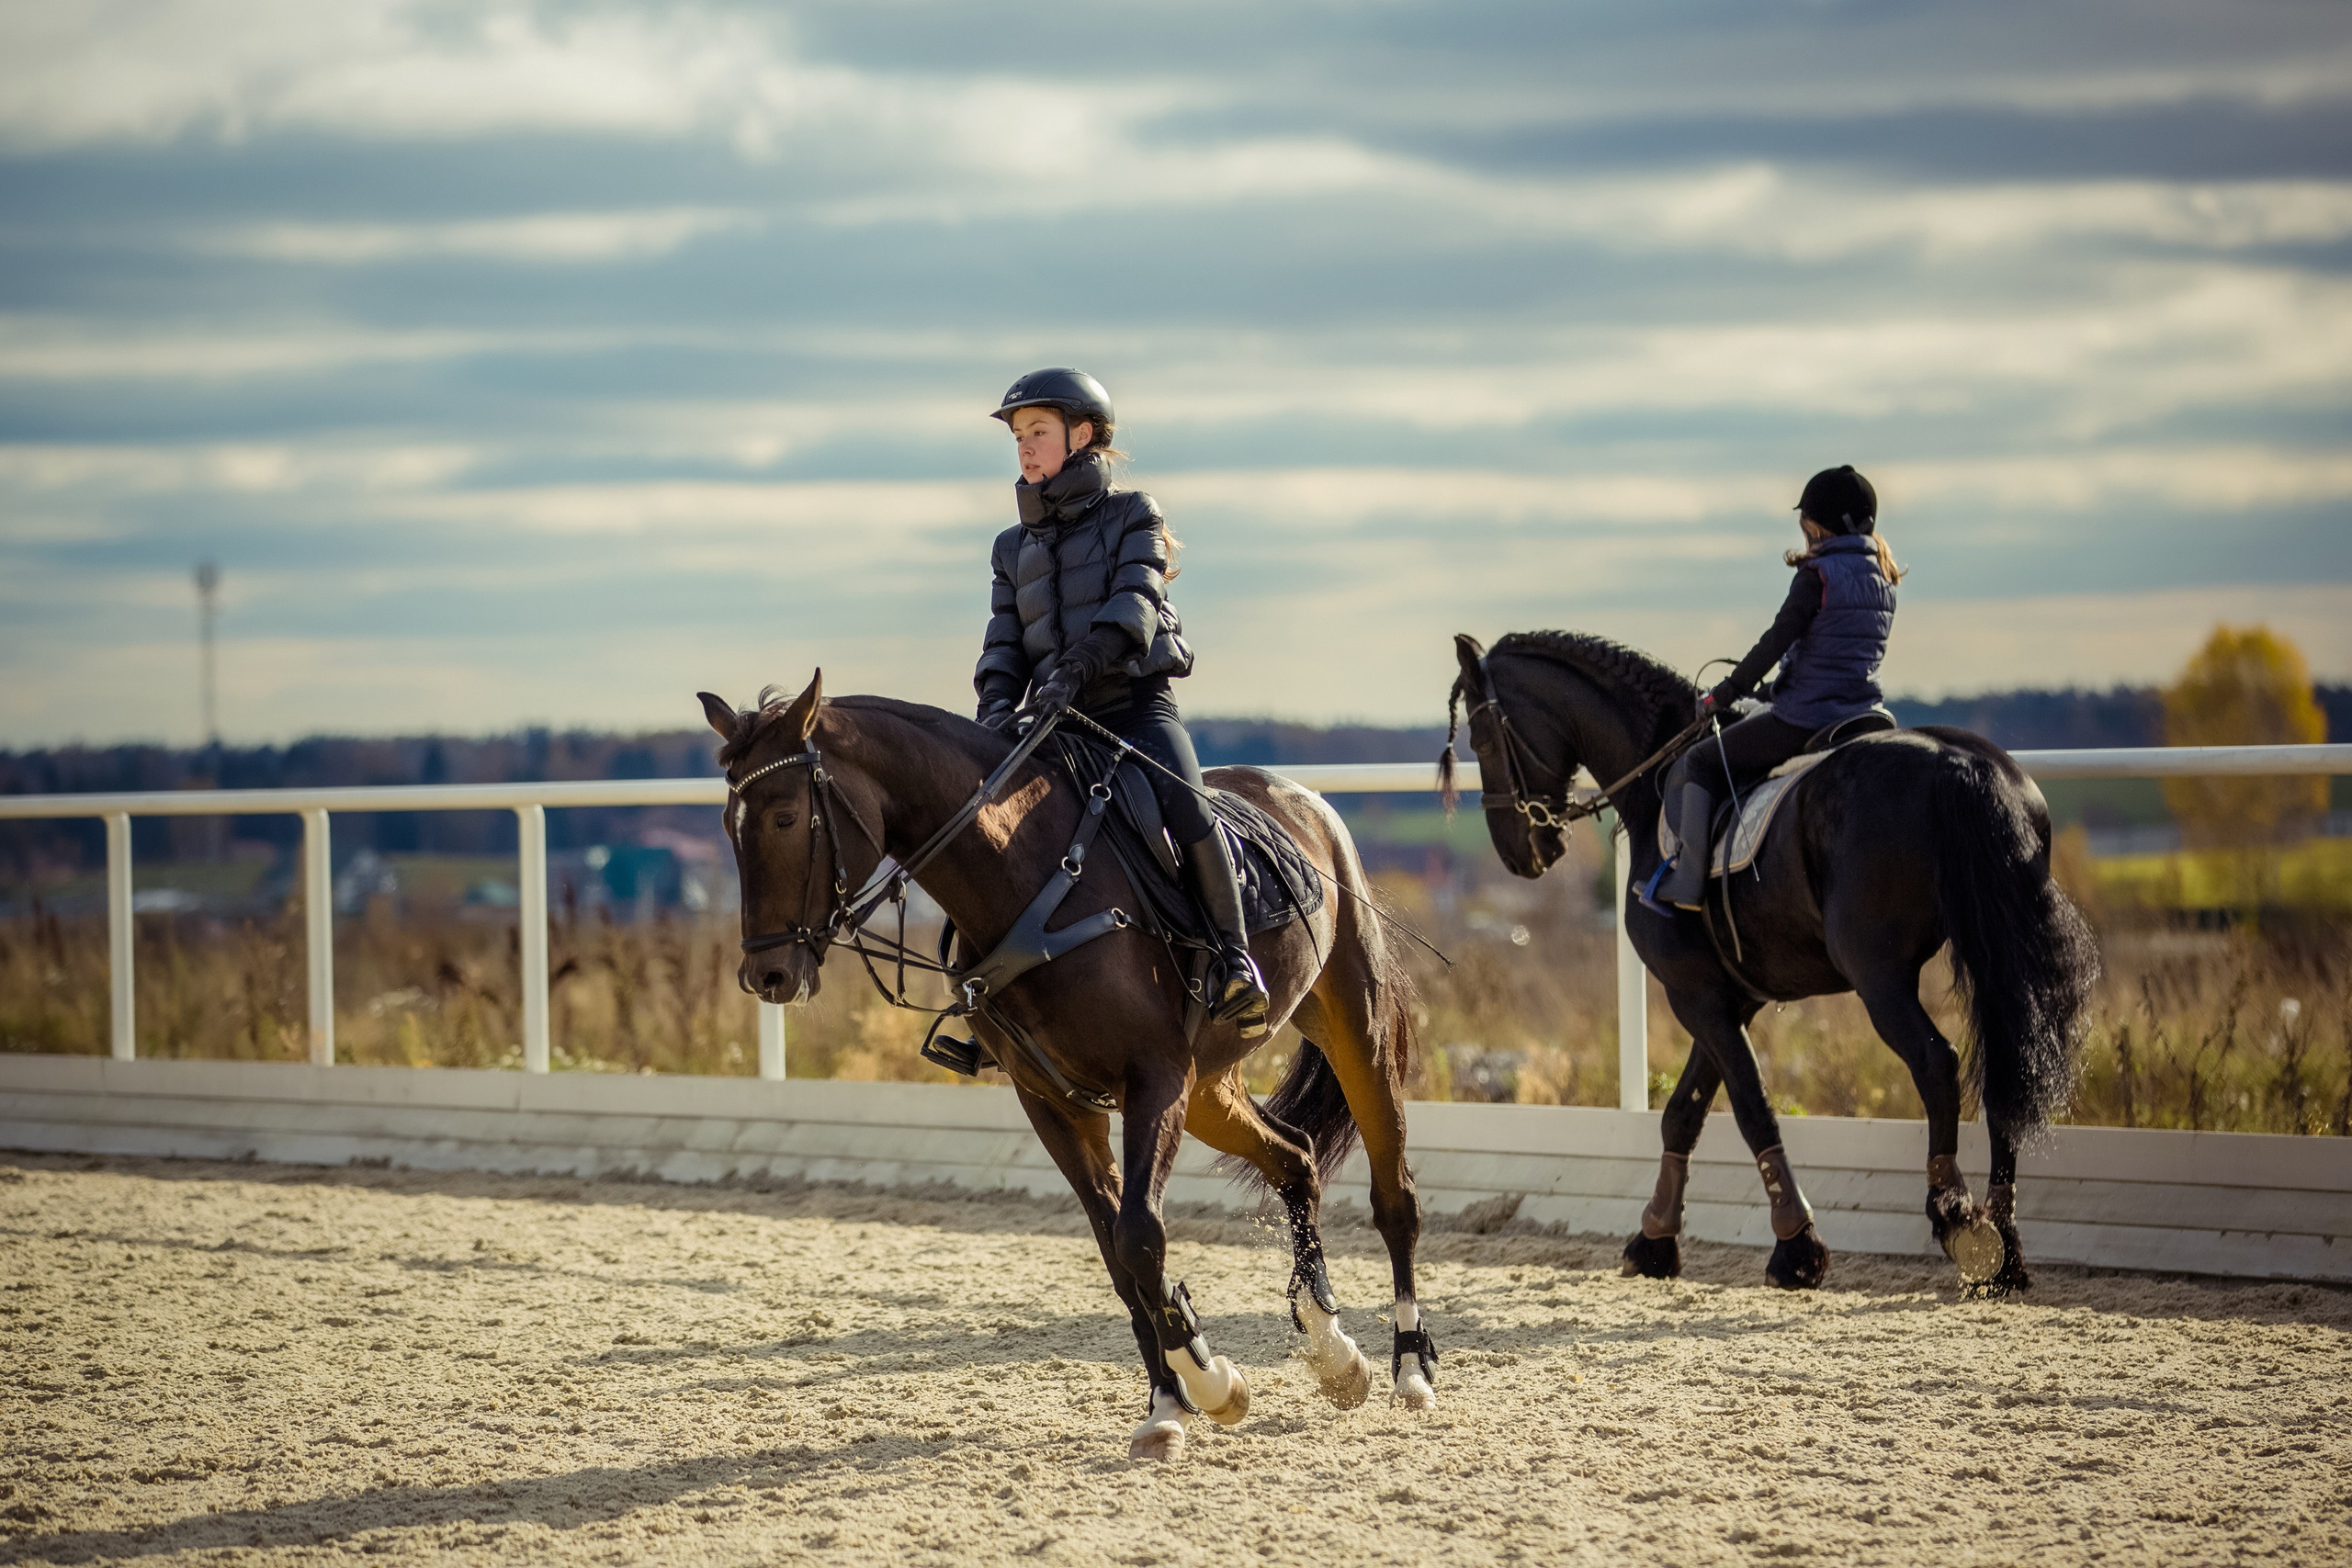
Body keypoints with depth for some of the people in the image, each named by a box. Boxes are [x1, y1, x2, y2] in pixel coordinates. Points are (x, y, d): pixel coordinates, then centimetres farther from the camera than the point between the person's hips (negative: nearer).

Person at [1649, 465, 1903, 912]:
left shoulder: (1818, 574, -13)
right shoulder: (1882, 578, 11)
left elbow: (1775, 642, -13)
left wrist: (1723, 694, -4)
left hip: (1803, 719, -8)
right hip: (1860, 719, 8)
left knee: (1697, 766, 7)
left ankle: (1688, 882, -1)